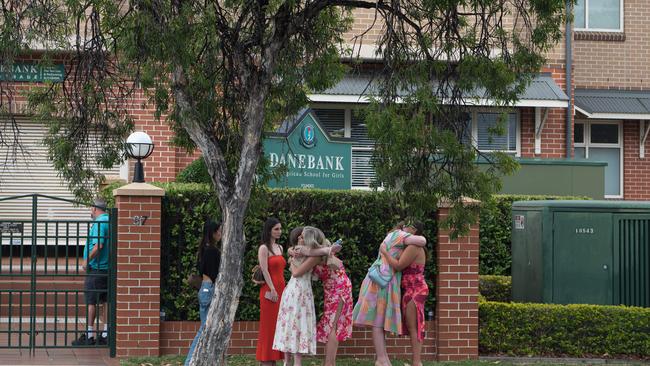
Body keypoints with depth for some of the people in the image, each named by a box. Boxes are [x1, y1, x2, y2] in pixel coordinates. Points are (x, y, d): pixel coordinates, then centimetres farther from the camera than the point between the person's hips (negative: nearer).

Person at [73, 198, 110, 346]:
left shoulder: (99, 223, -14)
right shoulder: (110, 221, 12)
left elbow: (98, 245, -24)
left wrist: (86, 260, -13)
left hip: (96, 268, -8)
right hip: (107, 268, 8)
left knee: (91, 302, -4)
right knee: (105, 301, 11)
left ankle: (89, 335, -4)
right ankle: (105, 334, 14)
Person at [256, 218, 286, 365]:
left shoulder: (280, 248, 16)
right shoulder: (264, 248, -7)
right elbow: (265, 270, -14)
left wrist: (283, 290, 14)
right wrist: (272, 290, -21)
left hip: (281, 289, 7)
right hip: (269, 291, -7)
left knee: (278, 325, 7)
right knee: (268, 325, -5)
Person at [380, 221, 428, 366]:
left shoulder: (413, 248, -15)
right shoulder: (415, 247, 18)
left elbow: (398, 266, -20)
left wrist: (384, 252, -10)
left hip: (414, 291, -10)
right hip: (414, 290, 10)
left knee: (413, 326, -10)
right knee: (413, 327, 10)